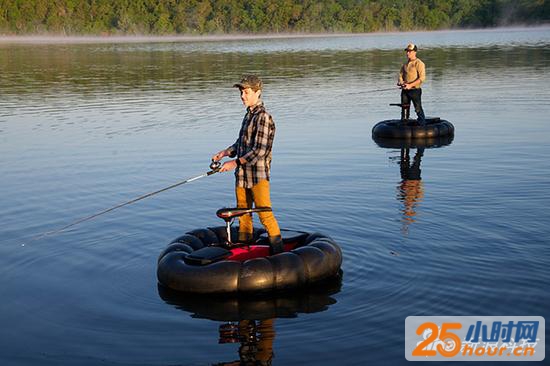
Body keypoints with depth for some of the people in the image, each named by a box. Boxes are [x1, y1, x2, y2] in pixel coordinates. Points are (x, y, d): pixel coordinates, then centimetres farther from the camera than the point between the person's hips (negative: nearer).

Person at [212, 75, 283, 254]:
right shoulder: (249, 114, 14)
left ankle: (278, 249, 0)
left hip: (258, 174, -9)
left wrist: (235, 162, -20)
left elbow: (259, 150, -21)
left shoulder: (263, 117, -15)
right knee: (243, 211, 16)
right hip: (242, 174, 9)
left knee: (264, 213, -8)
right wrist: (226, 152, 6)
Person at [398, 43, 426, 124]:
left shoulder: (419, 63, -8)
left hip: (415, 90, -7)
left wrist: (410, 85, -22)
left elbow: (422, 78, -16)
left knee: (418, 109, -5)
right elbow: (401, 74, 18)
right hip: (405, 90, 7)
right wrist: (401, 82, -6)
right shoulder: (405, 64, 14)